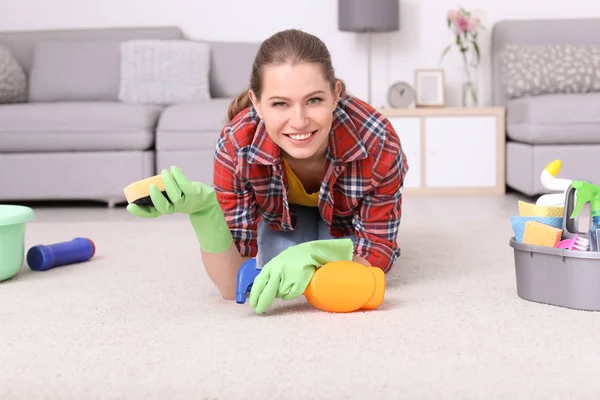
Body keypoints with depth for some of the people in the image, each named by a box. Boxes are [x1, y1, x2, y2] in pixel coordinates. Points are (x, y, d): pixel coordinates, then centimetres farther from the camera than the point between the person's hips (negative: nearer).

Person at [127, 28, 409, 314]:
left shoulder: (378, 142, -42)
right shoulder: (236, 146, -39)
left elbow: (380, 252, -30)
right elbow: (233, 286, -35)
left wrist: (314, 253, -52)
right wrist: (204, 212, -55)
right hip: (283, 209, 1)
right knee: (277, 278, -15)